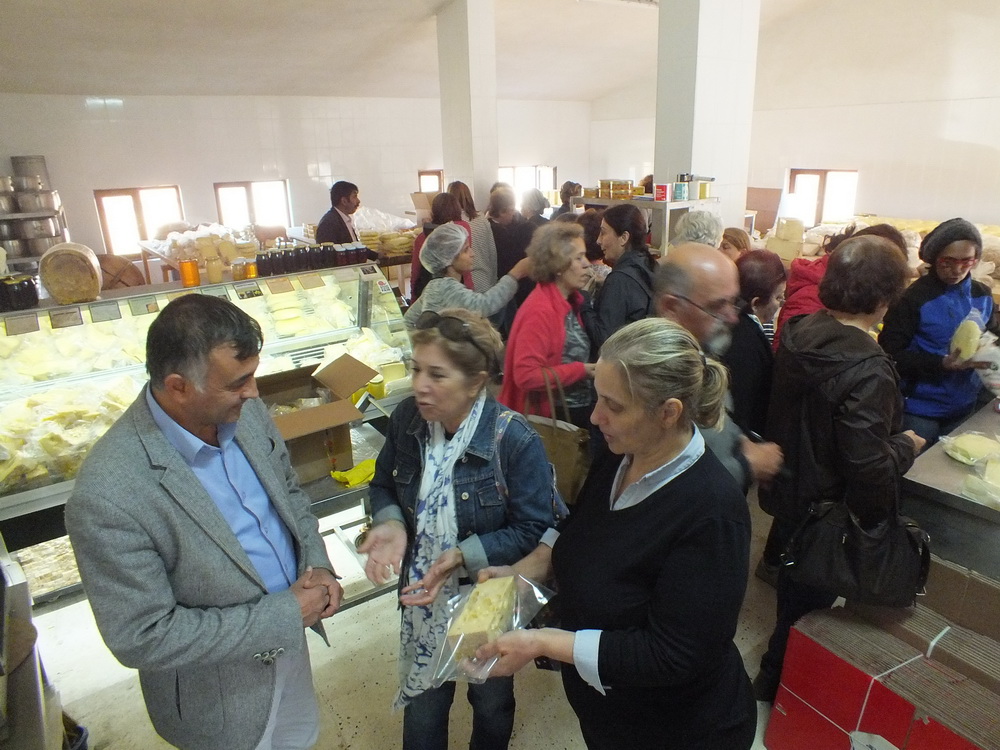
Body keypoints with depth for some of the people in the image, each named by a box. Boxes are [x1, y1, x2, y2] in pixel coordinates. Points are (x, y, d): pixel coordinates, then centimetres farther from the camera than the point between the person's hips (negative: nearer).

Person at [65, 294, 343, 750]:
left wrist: (317, 565, -12)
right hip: (218, 695, -5)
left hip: (288, 644, 5)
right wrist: (285, 614, -23)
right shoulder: (108, 496, -32)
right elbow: (142, 638, -24)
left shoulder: (244, 411, -14)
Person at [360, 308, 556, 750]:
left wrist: (462, 556, -30)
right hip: (423, 598, 3)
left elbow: (532, 530, -20)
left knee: (491, 703, 27)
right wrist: (391, 524, -19)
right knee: (422, 709, 22)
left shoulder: (515, 441, -27)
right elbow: (384, 484, 1)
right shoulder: (407, 419, -14)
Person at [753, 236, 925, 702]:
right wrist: (907, 446, -11)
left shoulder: (798, 334, -8)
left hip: (788, 493, 8)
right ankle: (776, 684, 39)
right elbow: (871, 468, -29)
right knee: (807, 607, 17)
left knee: (793, 589, 29)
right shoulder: (867, 370, -31)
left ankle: (776, 675, 52)